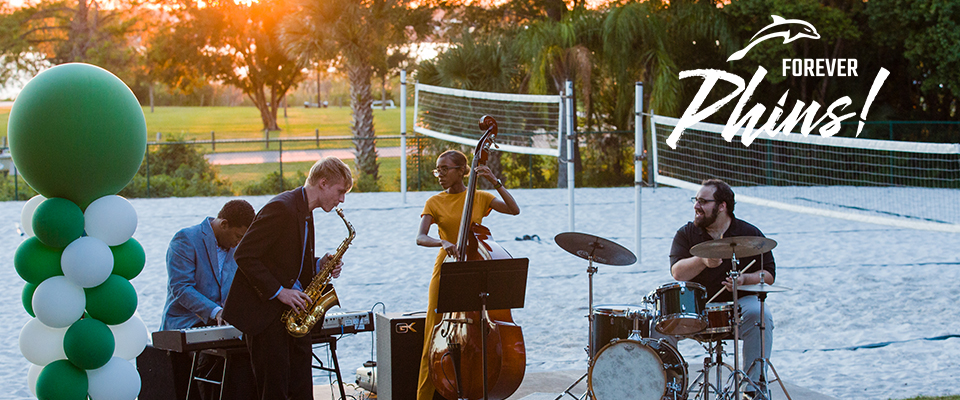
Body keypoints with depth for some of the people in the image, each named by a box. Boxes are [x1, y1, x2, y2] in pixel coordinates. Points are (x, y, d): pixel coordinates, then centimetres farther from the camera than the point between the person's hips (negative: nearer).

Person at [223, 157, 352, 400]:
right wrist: (279, 291, -22)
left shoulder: (305, 212, 13)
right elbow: (245, 255, -21)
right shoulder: (281, 207, -17)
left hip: (290, 310, 9)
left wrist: (319, 266, 3)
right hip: (264, 311, -9)